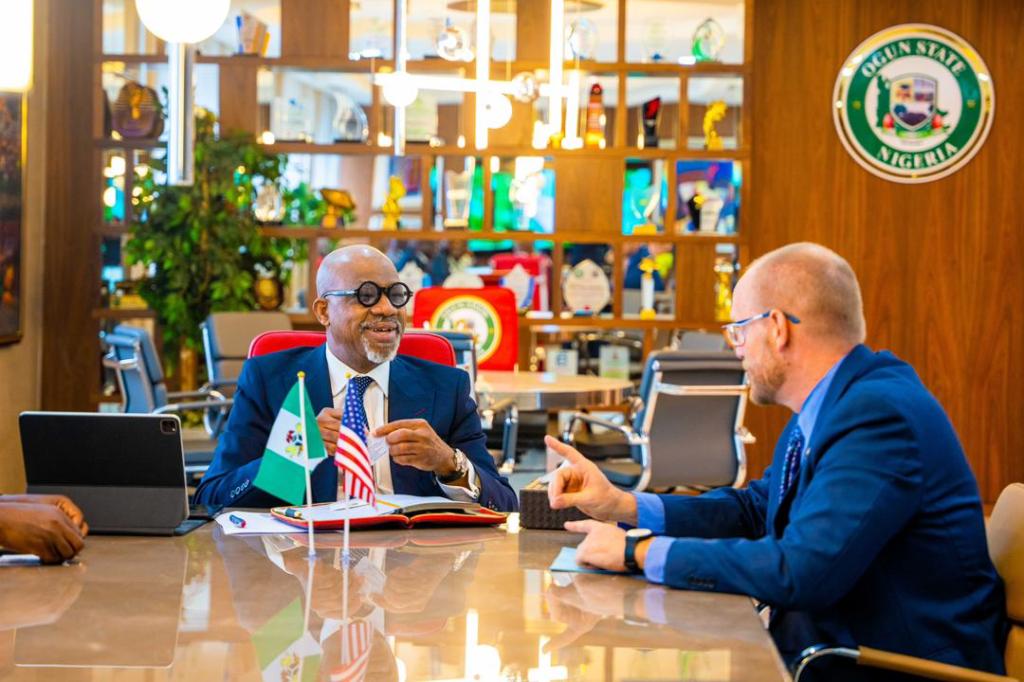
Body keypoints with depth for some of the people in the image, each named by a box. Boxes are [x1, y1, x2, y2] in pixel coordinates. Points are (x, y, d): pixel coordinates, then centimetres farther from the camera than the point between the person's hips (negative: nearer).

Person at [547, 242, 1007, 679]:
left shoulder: (878, 414, -23)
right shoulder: (834, 403, 8)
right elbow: (754, 510, 15)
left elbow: (800, 571, -28)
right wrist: (621, 506, 3)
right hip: (827, 643, 8)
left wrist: (641, 551, -19)